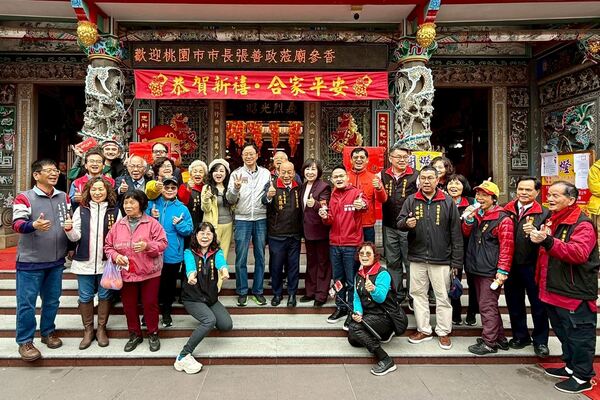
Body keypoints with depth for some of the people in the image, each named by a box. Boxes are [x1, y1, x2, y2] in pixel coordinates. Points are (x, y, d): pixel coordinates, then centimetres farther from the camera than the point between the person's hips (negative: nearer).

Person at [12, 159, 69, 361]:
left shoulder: (64, 197, 7)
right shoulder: (24, 197, -8)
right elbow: (17, 224, -19)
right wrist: (34, 225, -39)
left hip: (56, 261, 5)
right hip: (30, 261, -4)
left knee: (52, 300, 15)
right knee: (26, 303, 3)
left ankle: (48, 332, 32)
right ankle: (25, 342, 18)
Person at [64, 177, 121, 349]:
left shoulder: (115, 210, -2)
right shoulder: (81, 210, 2)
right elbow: (75, 237, -1)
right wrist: (69, 229, -22)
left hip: (107, 262, -1)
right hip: (85, 262, 1)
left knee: (105, 296, 10)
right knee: (85, 297, 10)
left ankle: (101, 329, 26)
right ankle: (88, 330, 26)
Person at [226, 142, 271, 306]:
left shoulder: (266, 173, 6)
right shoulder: (236, 174, 2)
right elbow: (230, 200, -2)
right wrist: (235, 188, -21)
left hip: (261, 220, 1)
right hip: (242, 220, -1)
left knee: (260, 257, 8)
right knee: (241, 258, 3)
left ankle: (258, 290, 21)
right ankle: (242, 292, 17)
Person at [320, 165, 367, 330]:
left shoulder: (355, 193, -7)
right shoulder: (333, 196, 10)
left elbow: (364, 205, -29)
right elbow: (331, 221, 12)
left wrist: (362, 205, -52)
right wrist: (325, 217, -10)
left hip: (351, 244, -5)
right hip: (334, 243, 6)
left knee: (351, 280, 2)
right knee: (338, 279, 16)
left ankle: (352, 312, 15)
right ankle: (341, 307, 31)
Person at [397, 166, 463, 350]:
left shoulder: (447, 202, -1)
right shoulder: (411, 200, 3)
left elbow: (456, 233, 0)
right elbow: (399, 222, 4)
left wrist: (456, 261, -2)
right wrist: (406, 223, -22)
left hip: (441, 259, -2)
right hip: (417, 258, 2)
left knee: (443, 296, 7)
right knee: (418, 294, 11)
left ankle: (443, 332, 23)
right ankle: (424, 330, 26)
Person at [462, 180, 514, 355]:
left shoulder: (503, 219, -11)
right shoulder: (477, 214, 12)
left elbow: (506, 247, -14)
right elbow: (466, 233, 15)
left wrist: (502, 271, -17)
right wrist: (469, 219, -3)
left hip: (491, 271, -8)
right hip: (477, 268, 8)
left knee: (487, 306, -2)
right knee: (487, 305, 16)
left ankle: (489, 342, 9)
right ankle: (499, 338, 29)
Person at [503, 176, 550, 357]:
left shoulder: (543, 213, -4)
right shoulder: (507, 210, 4)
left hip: (532, 266, -3)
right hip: (511, 265, 3)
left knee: (538, 304, 9)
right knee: (514, 303, 15)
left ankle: (540, 340, 27)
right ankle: (520, 336, 33)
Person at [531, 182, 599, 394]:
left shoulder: (582, 224, -15)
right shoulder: (552, 220, 13)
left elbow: (578, 253, -32)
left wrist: (547, 241, -42)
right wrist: (539, 238, 9)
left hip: (576, 295, -9)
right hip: (554, 291, 9)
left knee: (579, 336, 4)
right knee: (564, 334, 21)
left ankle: (582, 377, 17)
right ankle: (570, 367, 36)